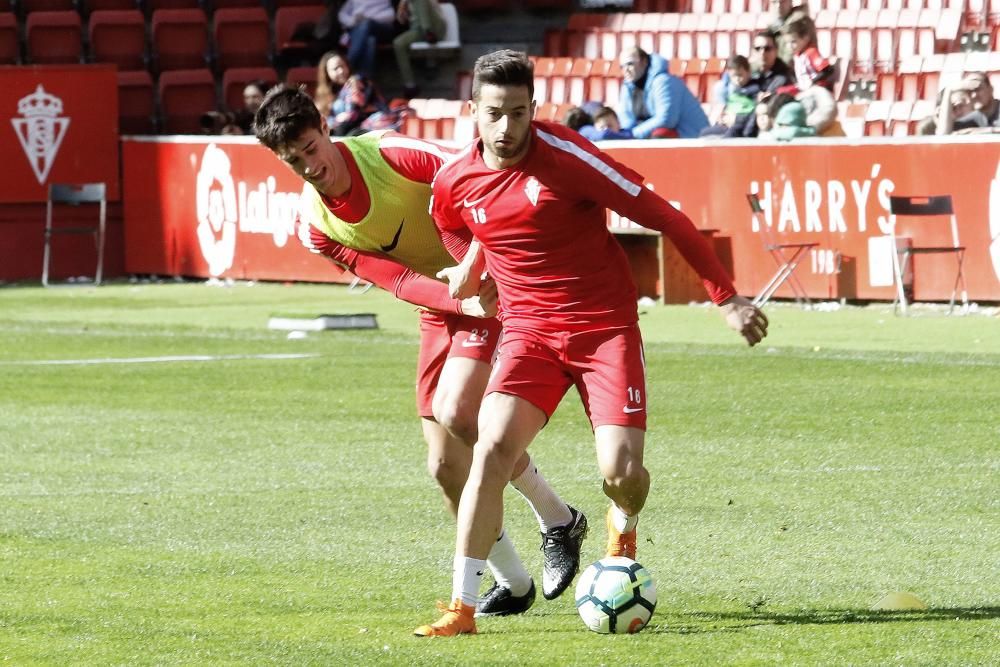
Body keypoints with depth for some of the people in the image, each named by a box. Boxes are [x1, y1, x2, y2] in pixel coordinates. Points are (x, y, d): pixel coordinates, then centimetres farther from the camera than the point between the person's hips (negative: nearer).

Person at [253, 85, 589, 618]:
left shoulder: (388, 154, -21)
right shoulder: (317, 227, -6)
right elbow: (399, 281, -13)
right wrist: (462, 302, -29)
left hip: (493, 283, -6)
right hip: (439, 307, 6)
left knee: (455, 413, -26)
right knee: (445, 464, 0)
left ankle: (557, 519, -5)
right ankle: (511, 583, 20)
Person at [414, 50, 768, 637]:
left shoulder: (565, 155, -17)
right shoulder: (453, 184, -2)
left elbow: (662, 216, -12)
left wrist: (728, 298, -12)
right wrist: (469, 272, 5)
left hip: (606, 324, -3)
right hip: (528, 329, 3)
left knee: (622, 472, -14)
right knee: (492, 448, -19)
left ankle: (622, 532, 26)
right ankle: (462, 609, -15)